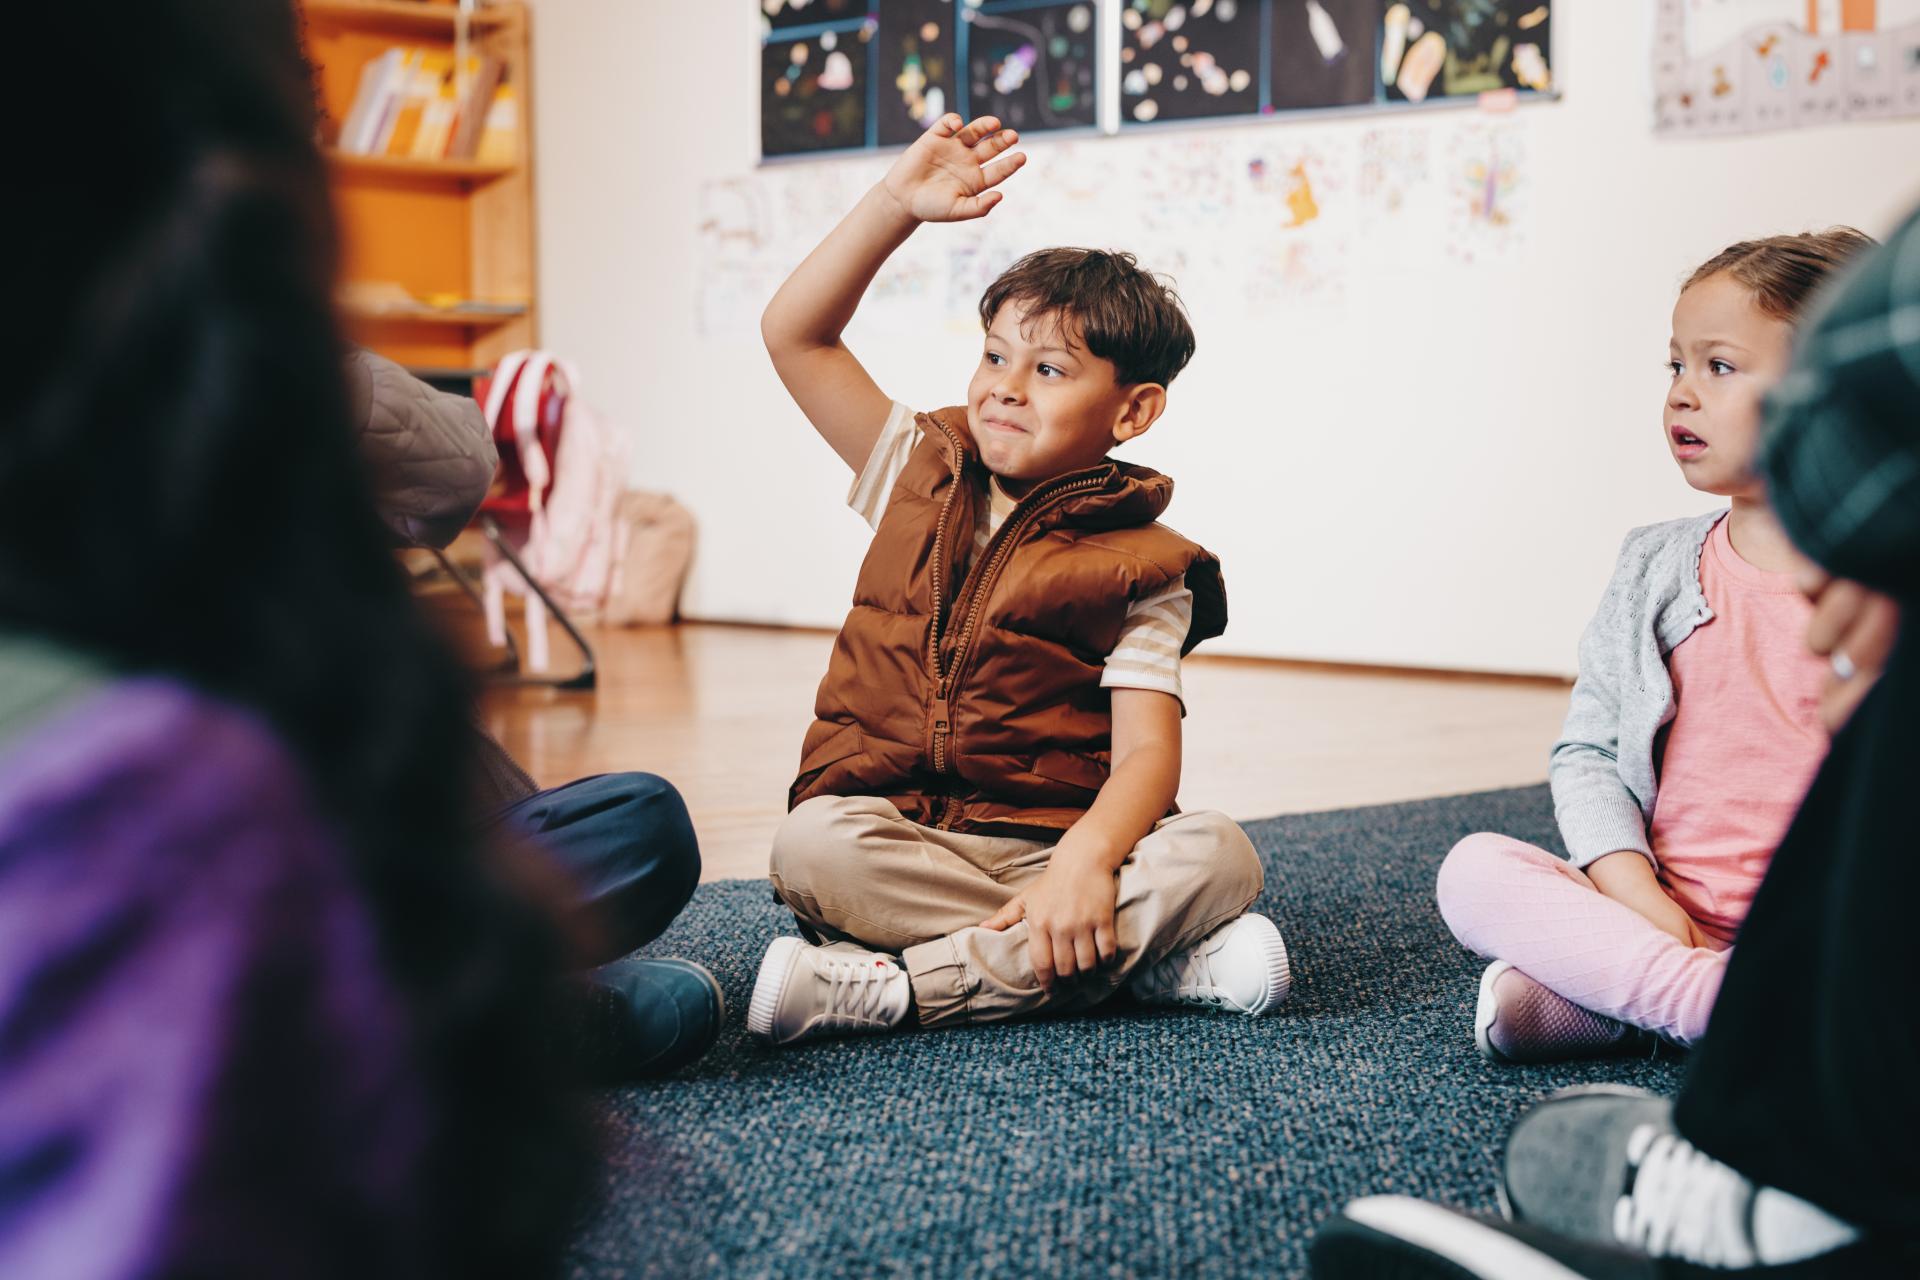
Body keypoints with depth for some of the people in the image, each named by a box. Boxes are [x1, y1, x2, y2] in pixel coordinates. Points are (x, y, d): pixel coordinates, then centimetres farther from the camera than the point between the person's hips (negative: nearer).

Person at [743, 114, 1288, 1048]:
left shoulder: (1136, 571, 3)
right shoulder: (921, 477, 14)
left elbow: (1147, 752, -9)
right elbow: (794, 337, 10)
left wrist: (1087, 861, -29)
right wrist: (896, 206, 1)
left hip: (1046, 852, -1)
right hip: (891, 838, 1)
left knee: (1216, 856, -29)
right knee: (813, 846, -33)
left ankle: (885, 989, -33)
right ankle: (1147, 957, -26)